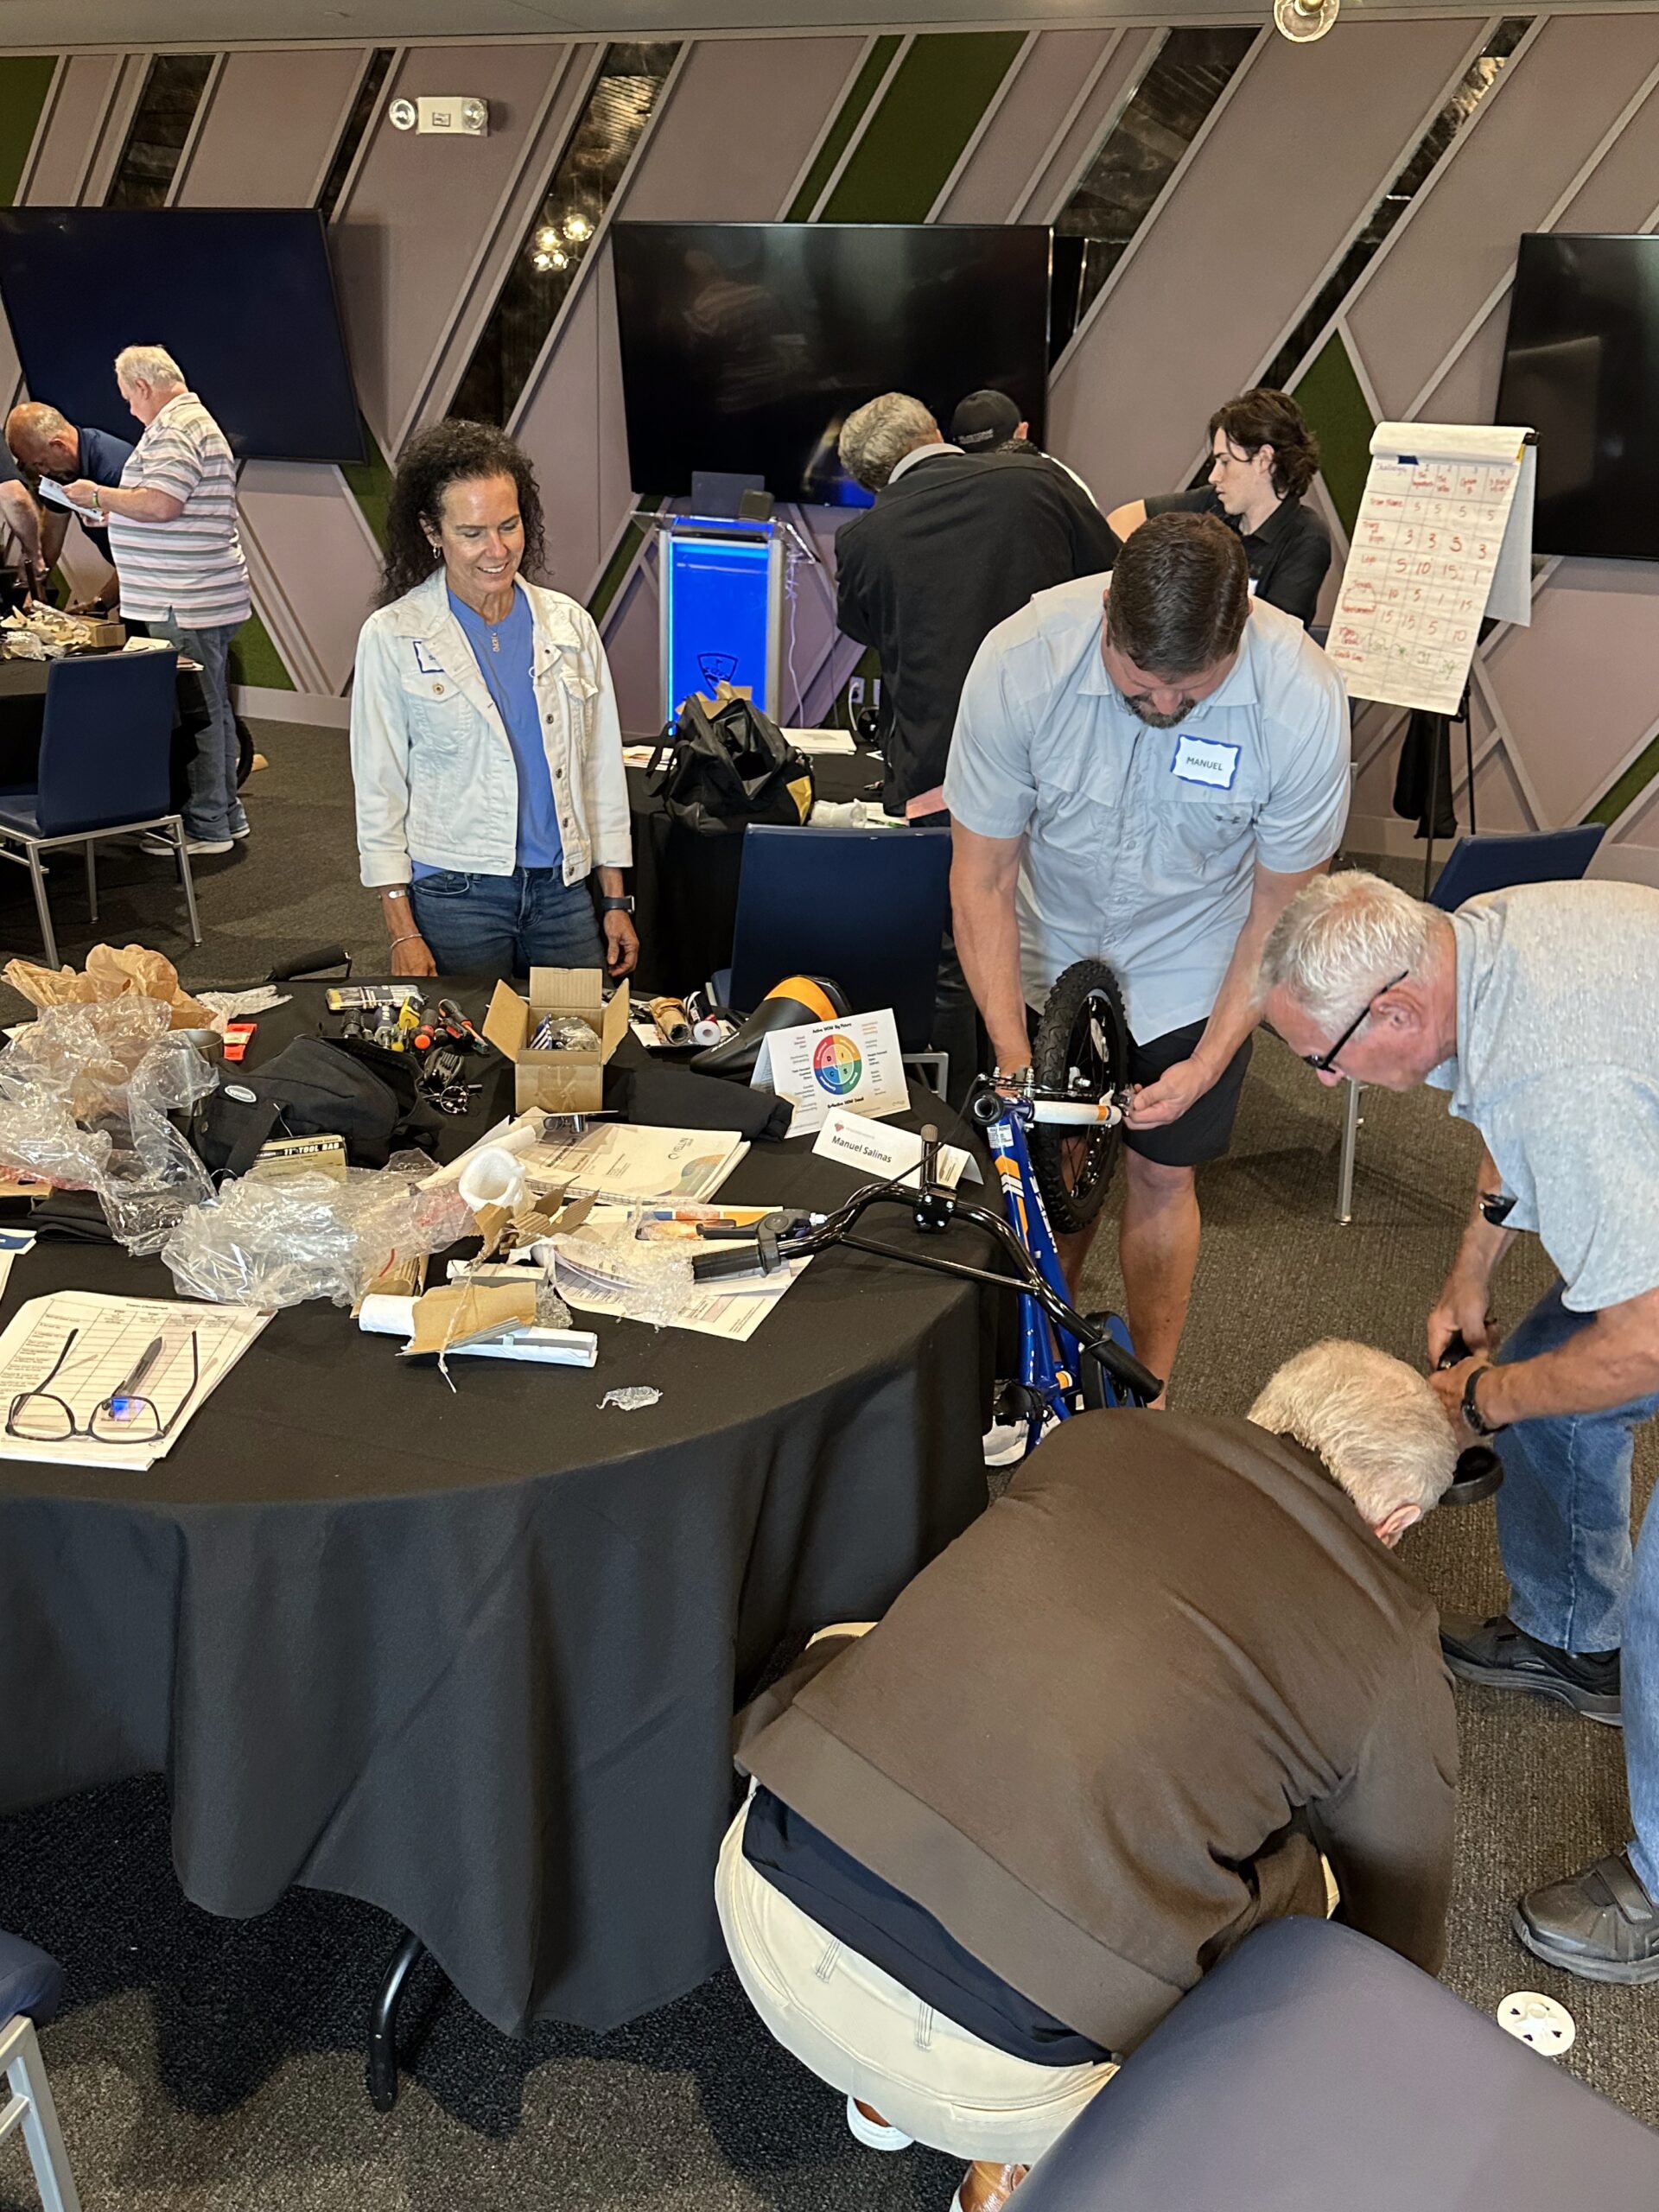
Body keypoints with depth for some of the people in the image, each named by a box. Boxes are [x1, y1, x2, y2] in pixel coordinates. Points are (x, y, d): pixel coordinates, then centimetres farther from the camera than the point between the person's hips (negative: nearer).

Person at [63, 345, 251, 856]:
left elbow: (162, 504, -24)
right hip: (205, 598, 11)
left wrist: (100, 495, -10)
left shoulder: (175, 430, -14)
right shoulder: (194, 421, 21)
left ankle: (206, 826, 1)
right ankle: (226, 813, 23)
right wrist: (113, 509, 20)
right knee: (210, 707, 15)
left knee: (193, 712, -5)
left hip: (186, 605, -11)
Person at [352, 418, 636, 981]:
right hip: (453, 894, -3)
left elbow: (602, 769, 11)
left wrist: (616, 900, 8)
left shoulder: (569, 624, 6)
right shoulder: (392, 638, -2)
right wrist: (402, 932, -7)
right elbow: (379, 792, -1)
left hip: (564, 890, 3)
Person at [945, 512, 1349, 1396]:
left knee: (1159, 1174, 5)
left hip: (1191, 966, 0)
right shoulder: (1019, 661, -29)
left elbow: (1280, 907, -14)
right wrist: (1011, 1056, -23)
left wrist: (1209, 1063, -18)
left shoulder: (1303, 699, -29)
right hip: (1049, 952, 1)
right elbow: (981, 878, -18)